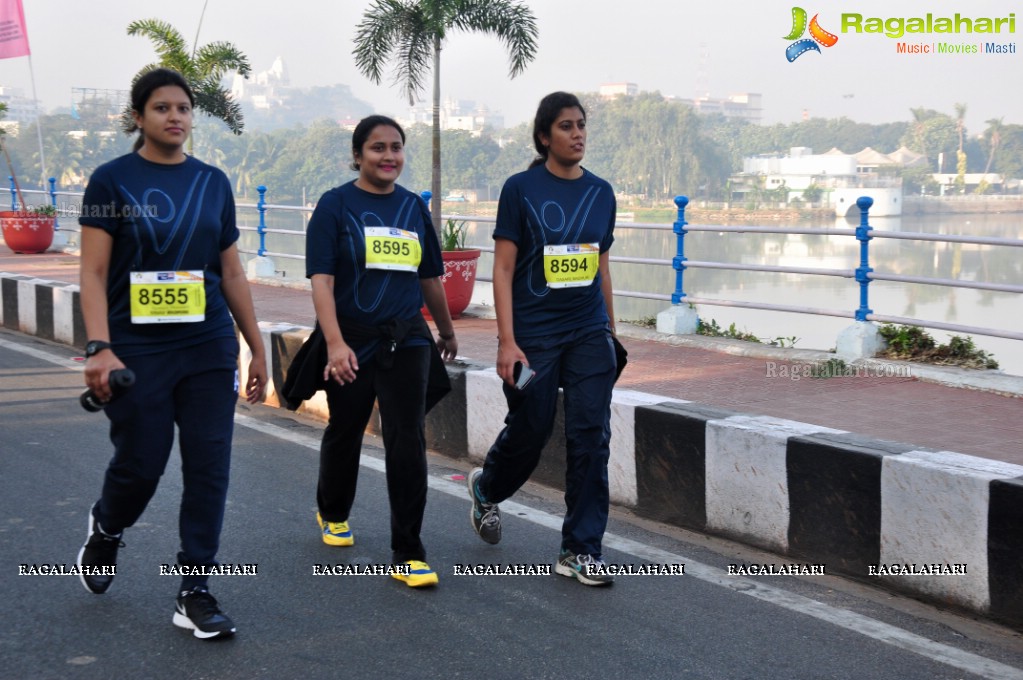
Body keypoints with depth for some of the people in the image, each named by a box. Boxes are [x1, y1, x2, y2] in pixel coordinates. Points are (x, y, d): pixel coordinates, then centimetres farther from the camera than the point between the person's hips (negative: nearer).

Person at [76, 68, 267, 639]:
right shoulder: (112, 180, -2)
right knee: (140, 466, 1)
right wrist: (99, 348, -19)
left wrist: (257, 349, 12)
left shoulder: (213, 182, 9)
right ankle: (105, 532, 35)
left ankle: (196, 592, 9)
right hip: (138, 352, -3)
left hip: (211, 351, 3)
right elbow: (94, 274, -7)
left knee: (209, 469, -1)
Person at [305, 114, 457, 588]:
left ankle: (408, 554, 0)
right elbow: (321, 279, -13)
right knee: (344, 432, 16)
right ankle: (332, 514, 43)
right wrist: (335, 343, -24)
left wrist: (447, 333, 25)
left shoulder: (413, 207, 7)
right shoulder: (335, 205, -5)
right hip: (352, 343, -2)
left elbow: (429, 278, 17)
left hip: (406, 340, 2)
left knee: (407, 442, -6)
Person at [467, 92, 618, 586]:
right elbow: (503, 269, -8)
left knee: (591, 437, -3)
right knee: (530, 431, 8)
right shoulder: (521, 189, -6)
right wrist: (507, 341, -14)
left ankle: (580, 550, 6)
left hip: (589, 333, 4)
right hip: (534, 335, -3)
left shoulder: (600, 192, 7)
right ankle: (486, 488, 41)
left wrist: (611, 333, 16)